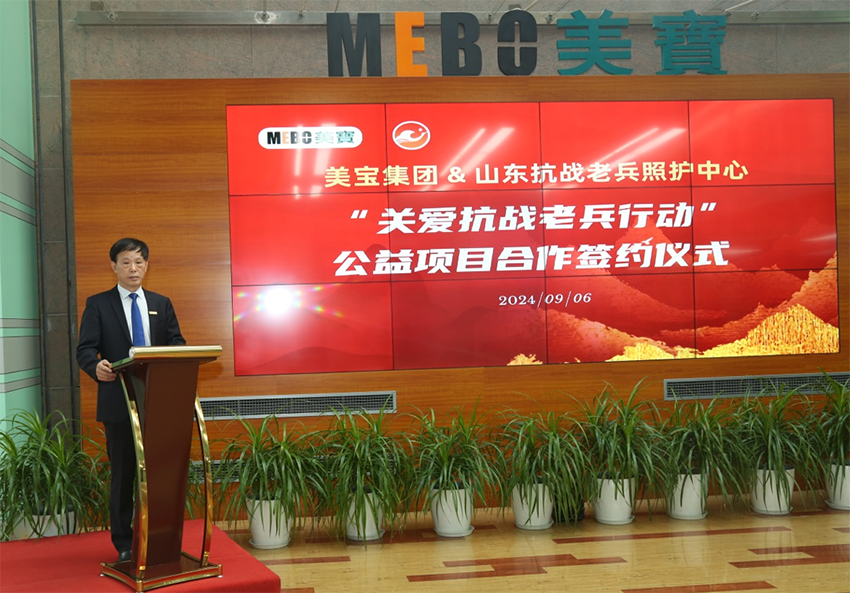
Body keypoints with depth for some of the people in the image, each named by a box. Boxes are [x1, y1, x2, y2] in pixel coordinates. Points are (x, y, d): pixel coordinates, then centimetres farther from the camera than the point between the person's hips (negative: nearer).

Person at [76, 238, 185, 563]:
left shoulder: (162, 304, 14)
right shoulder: (98, 304, 4)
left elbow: (176, 342, 9)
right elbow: (85, 349, -4)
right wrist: (96, 366, -27)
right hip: (119, 402, -3)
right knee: (123, 473, 3)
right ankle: (124, 544, 13)